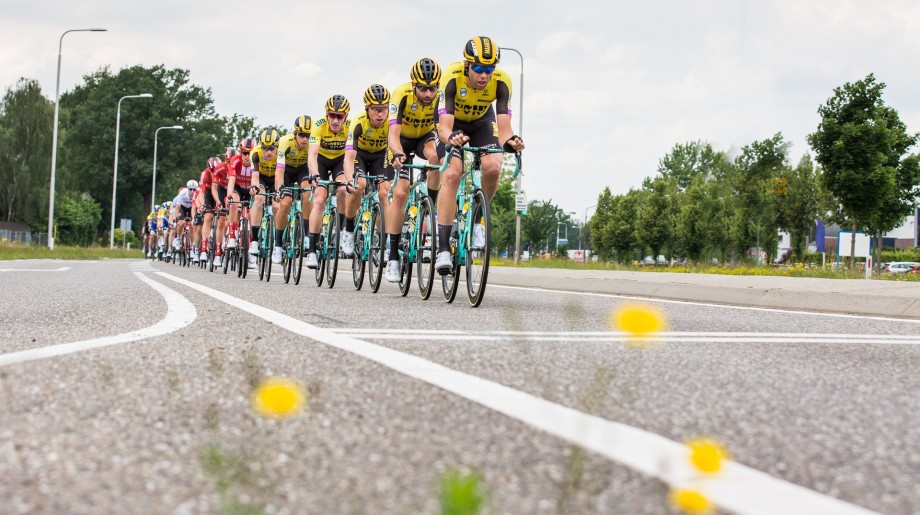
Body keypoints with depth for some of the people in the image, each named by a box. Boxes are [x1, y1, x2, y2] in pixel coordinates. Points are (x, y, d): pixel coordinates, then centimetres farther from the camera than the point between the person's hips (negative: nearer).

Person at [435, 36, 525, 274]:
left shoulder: (501, 81, -31)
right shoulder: (452, 77, -36)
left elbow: (503, 128, -36)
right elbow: (444, 127, -42)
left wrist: (510, 140, -58)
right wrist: (451, 137, -64)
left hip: (482, 122, 2)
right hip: (453, 122, -2)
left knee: (493, 168, -25)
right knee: (452, 175, -23)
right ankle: (443, 248, -22)